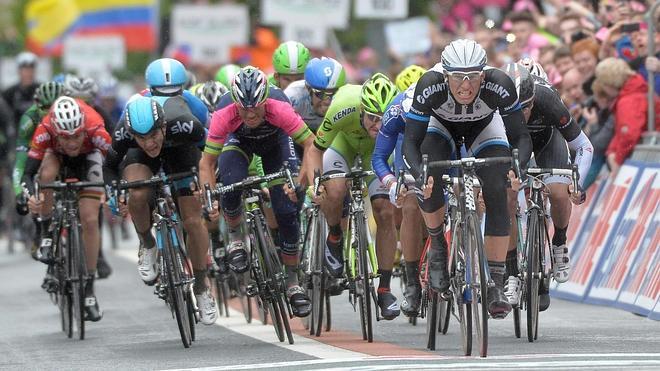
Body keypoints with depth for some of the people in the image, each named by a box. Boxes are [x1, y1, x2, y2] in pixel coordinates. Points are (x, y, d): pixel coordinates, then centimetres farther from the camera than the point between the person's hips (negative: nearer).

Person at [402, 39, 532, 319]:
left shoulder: (499, 86, -37)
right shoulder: (430, 86, -38)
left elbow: (521, 137, -30)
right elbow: (411, 141, -33)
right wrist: (419, 175, -52)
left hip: (484, 127, 0)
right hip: (441, 125, 0)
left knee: (496, 194, -19)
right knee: (429, 181, -28)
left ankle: (496, 284, -11)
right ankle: (437, 244, 1)